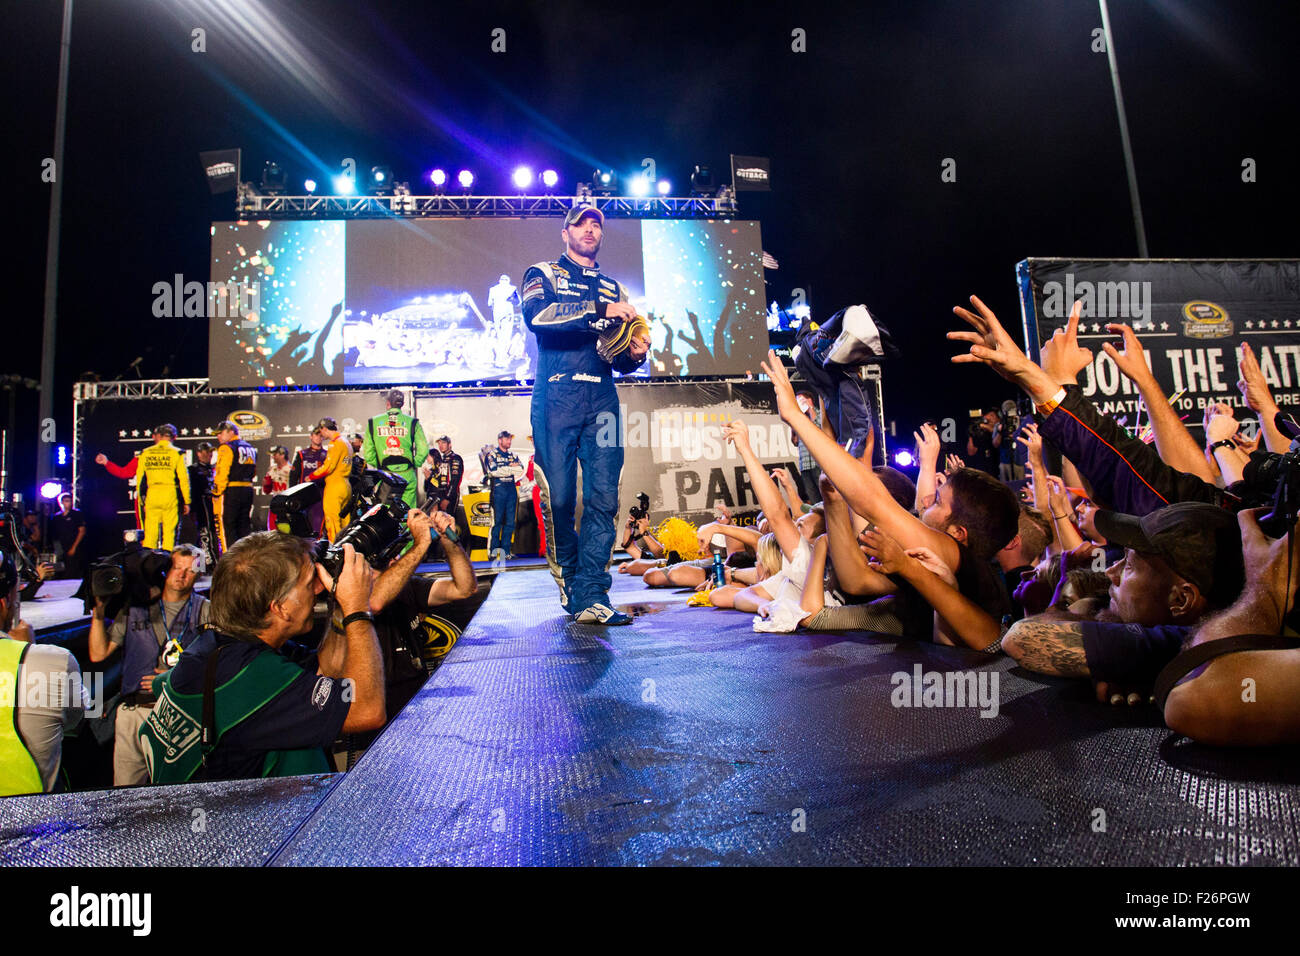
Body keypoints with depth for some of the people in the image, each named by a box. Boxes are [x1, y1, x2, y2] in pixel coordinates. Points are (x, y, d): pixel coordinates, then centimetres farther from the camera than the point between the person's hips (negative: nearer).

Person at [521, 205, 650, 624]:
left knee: (604, 498, -7)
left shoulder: (615, 289, 25)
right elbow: (536, 314, -10)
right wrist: (599, 309, -16)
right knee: (559, 495, -6)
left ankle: (590, 597, -5)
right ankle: (566, 570, 21)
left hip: (602, 400, 3)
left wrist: (635, 353, 1)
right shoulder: (544, 274, 14)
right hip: (557, 397, -3)